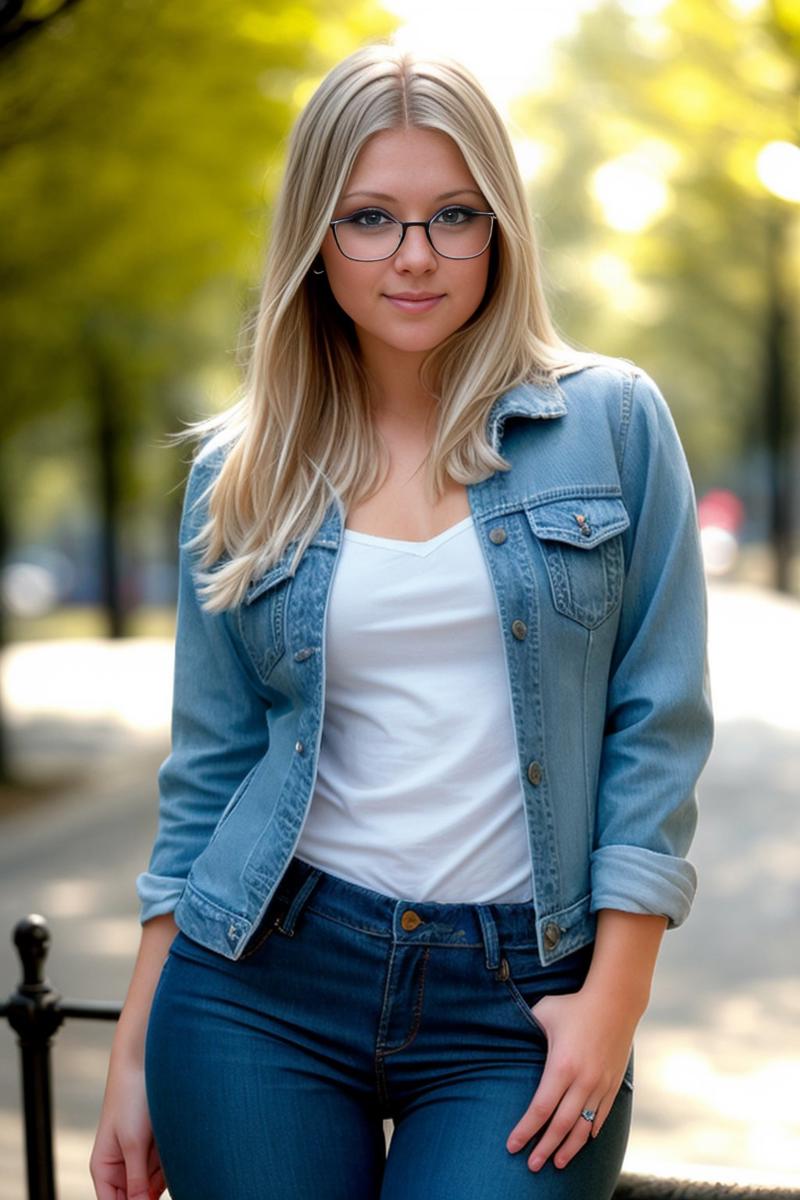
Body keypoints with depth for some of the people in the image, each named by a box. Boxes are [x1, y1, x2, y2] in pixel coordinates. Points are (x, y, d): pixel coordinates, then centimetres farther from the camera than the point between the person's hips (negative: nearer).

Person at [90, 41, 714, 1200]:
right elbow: (208, 773, 8)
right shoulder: (240, 475, 5)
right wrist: (134, 1056, 7)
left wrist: (615, 995, -7)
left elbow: (659, 726, -1)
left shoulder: (612, 422, 0)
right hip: (265, 982, 2)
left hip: (520, 1009, -1)